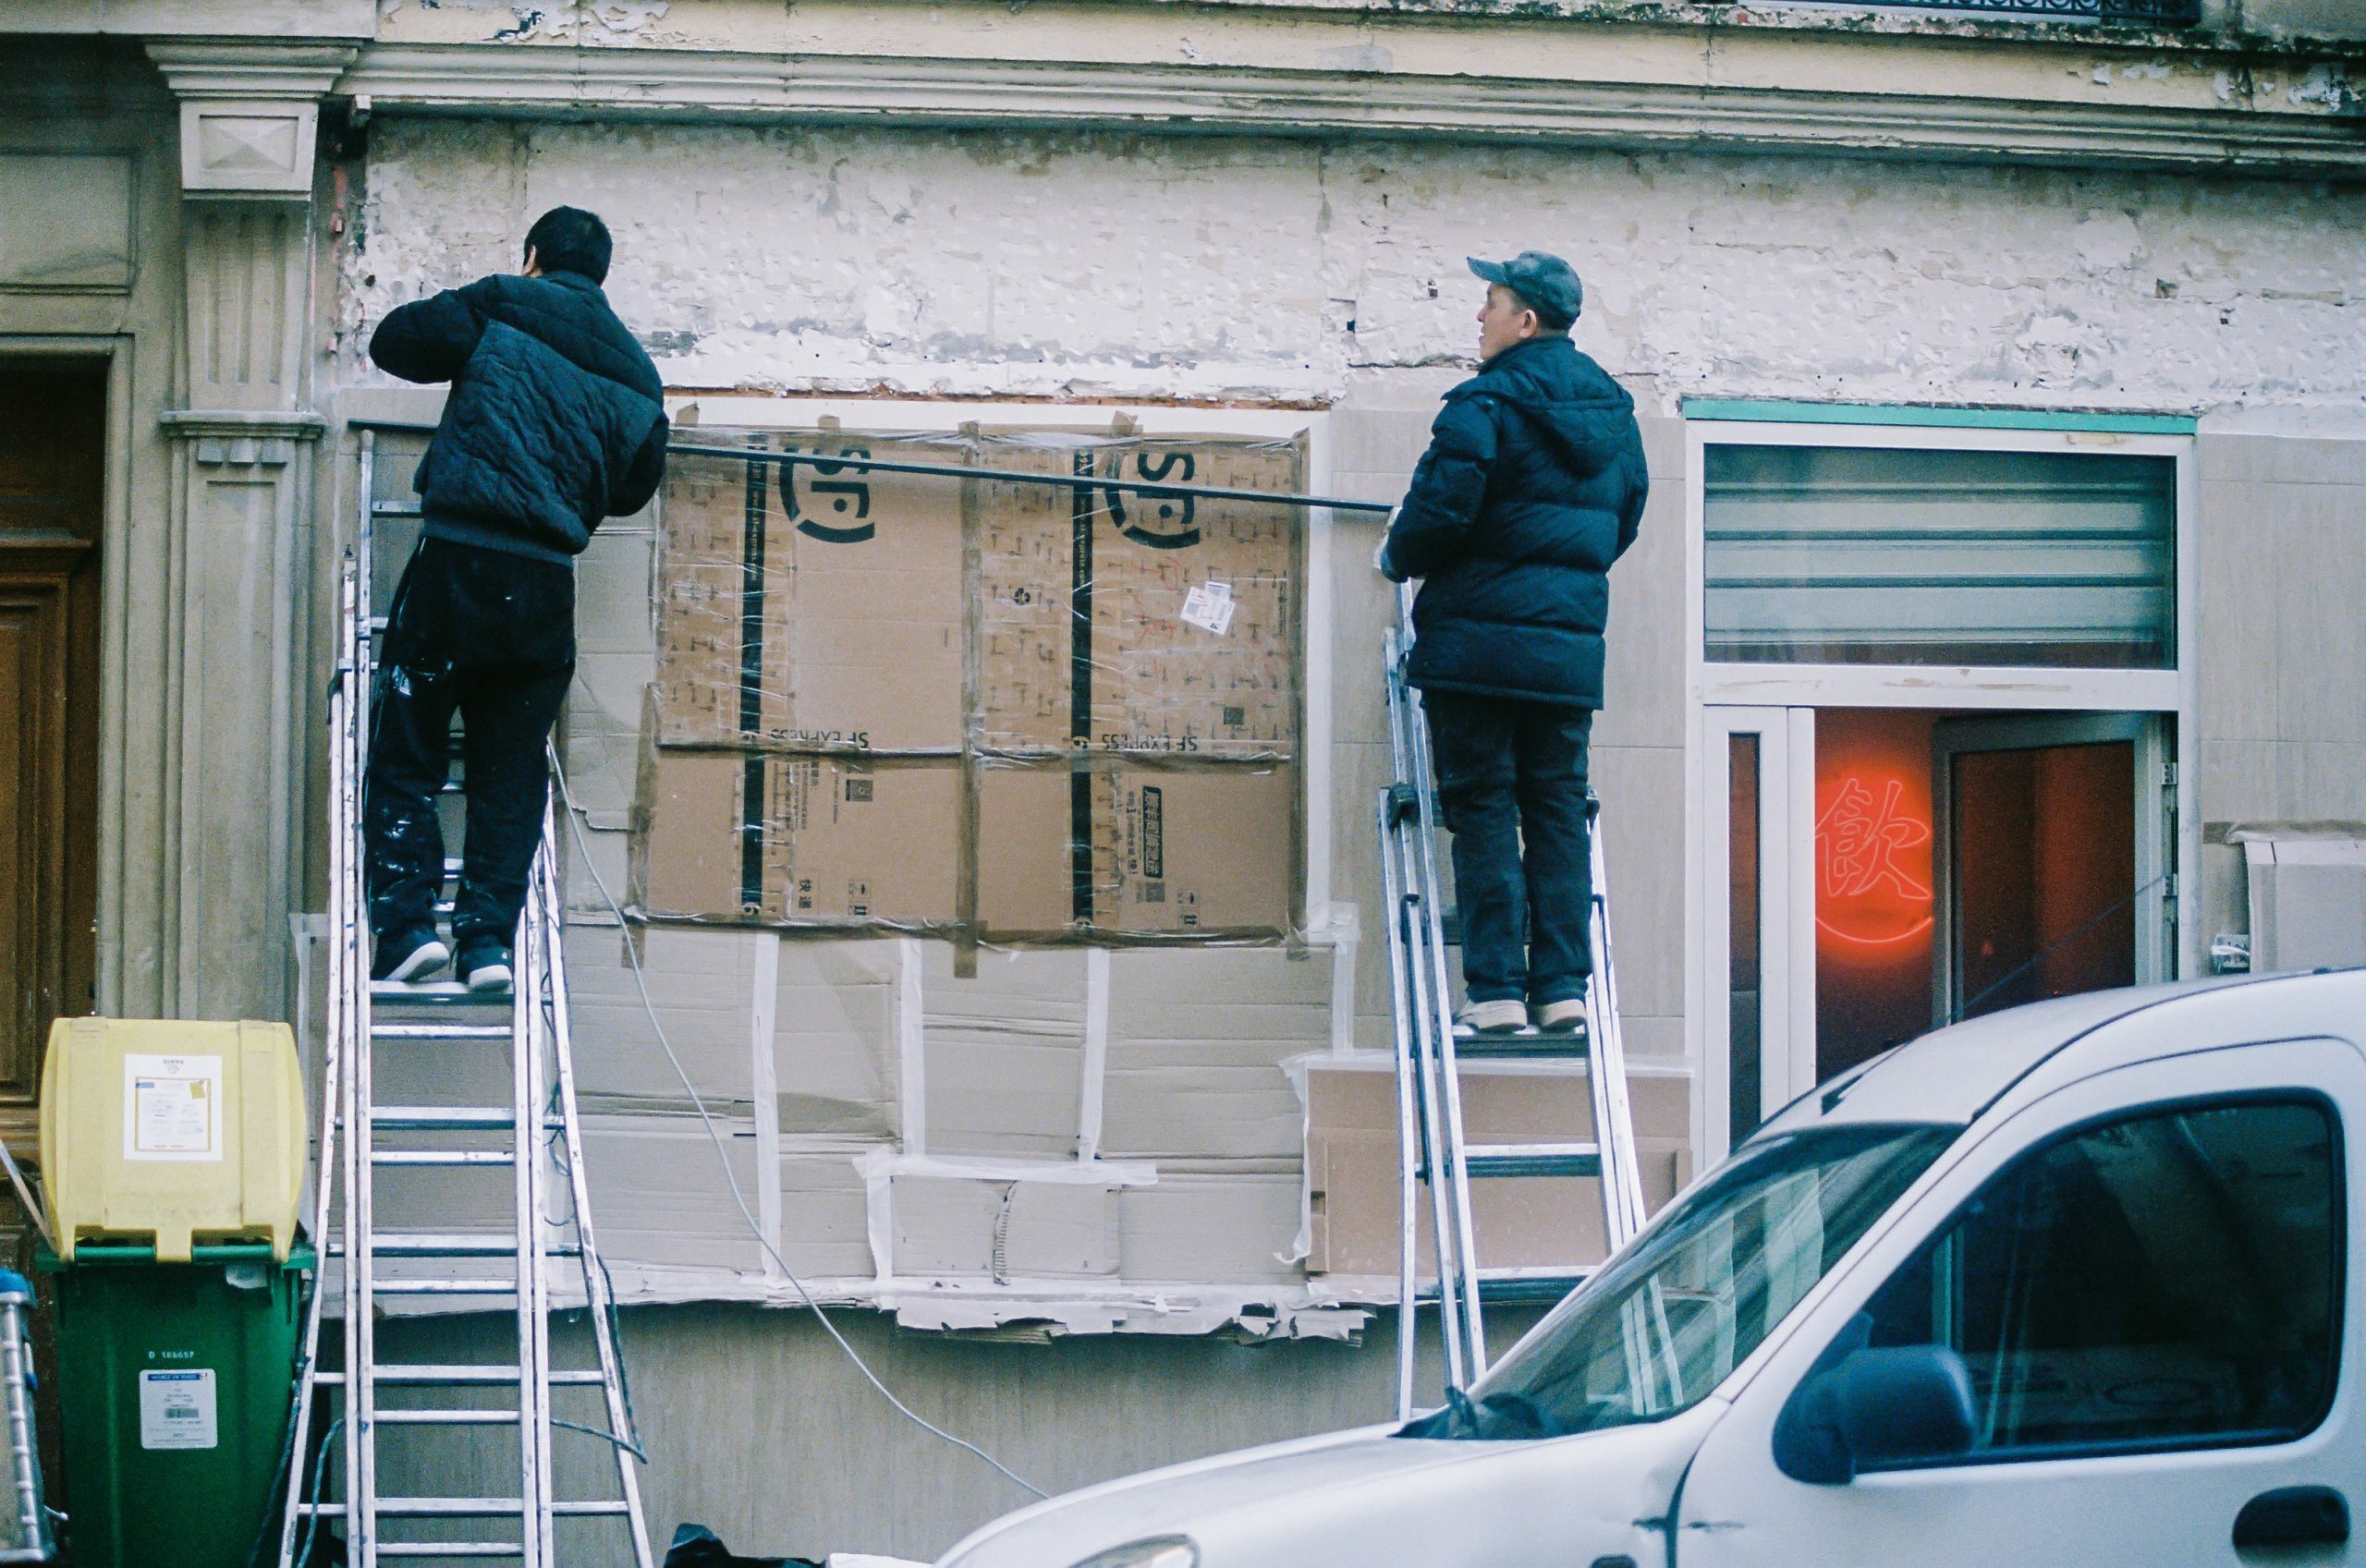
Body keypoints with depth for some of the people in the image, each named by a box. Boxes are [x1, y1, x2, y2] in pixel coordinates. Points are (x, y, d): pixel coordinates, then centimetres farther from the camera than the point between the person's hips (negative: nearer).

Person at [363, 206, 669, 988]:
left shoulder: (500, 309, 5)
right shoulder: (634, 374, 16)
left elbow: (393, 340, 12)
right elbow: (635, 486, 24)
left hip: (457, 562, -3)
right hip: (547, 584, 3)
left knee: (403, 754, 3)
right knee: (511, 770, 10)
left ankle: (407, 921, -8)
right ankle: (489, 937, 1)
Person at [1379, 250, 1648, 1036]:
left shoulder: (1486, 405, -11)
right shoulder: (1612, 413, 13)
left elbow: (1441, 510, -16)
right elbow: (1625, 518, 20)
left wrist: (1398, 556, 4)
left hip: (1480, 639, -6)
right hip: (1571, 645, 6)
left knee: (1483, 808, -3)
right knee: (1557, 809, 9)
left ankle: (1496, 989, -7)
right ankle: (1563, 985, 4)